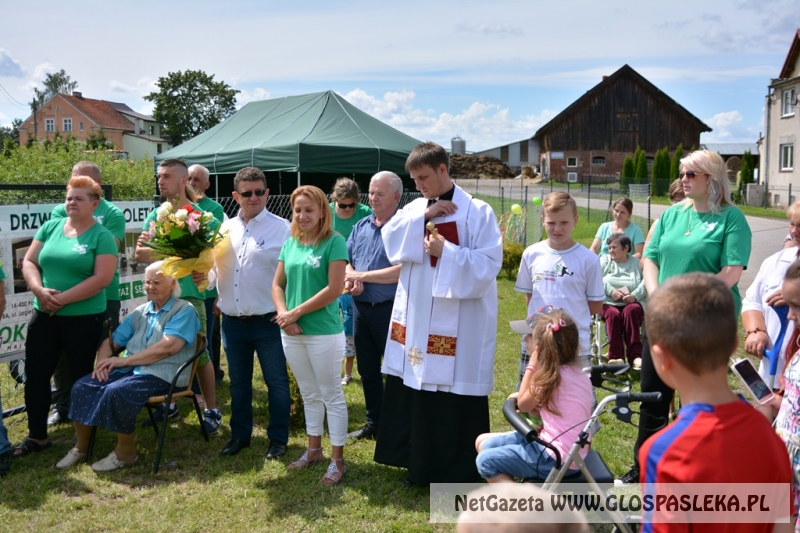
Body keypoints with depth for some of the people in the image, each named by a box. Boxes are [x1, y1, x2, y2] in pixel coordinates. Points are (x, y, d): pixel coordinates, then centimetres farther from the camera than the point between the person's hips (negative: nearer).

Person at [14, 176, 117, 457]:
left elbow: (102, 278, -16)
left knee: (82, 377, 9)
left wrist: (62, 299, -18)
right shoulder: (50, 227, 7)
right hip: (44, 315, 5)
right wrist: (40, 290, -13)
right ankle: (36, 435, 24)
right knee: (35, 375, 8)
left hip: (84, 318, -4)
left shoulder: (102, 236, -7)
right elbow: (29, 261, 5)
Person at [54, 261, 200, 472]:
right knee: (83, 387, -11)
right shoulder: (140, 312, 18)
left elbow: (167, 347, -18)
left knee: (115, 392, -30)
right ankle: (80, 447, 6)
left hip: (162, 375, -7)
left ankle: (125, 452, -10)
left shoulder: (184, 310, -5)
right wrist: (103, 361, -4)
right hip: (129, 369, 7)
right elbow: (111, 341, 21)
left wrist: (123, 360, -14)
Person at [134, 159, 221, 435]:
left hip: (189, 294, -5)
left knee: (199, 353, 0)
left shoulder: (199, 215, -5)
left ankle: (212, 410, 11)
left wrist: (205, 271, -22)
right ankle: (167, 404, 29)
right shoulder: (155, 215, 10)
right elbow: (141, 254, 5)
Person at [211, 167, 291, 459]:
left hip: (268, 321, -5)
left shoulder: (281, 228, -8)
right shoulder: (225, 228, 8)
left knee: (276, 382, 7)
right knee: (238, 382, 18)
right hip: (232, 321, 5)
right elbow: (215, 268, 14)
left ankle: (278, 438, 23)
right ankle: (240, 435, 34)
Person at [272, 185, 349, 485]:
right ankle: (314, 450, 33)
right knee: (309, 395, 18)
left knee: (332, 397, 5)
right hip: (292, 334, 6)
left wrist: (296, 312, -14)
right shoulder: (290, 243, 8)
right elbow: (278, 284, 10)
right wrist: (284, 315, -7)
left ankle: (337, 460, 17)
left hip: (324, 333, -6)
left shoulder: (334, 242, -10)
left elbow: (334, 289, -17)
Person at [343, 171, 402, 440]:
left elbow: (402, 271, -22)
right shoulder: (361, 226, 10)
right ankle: (374, 422, 33)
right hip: (361, 307, 7)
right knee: (367, 370, 17)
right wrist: (350, 279, -11)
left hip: (389, 309, -7)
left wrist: (362, 276, -15)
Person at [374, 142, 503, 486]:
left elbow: (489, 264, -14)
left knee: (456, 399, 3)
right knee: (414, 392, 12)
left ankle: (461, 474, 20)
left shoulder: (477, 212, -8)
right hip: (415, 320, 6)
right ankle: (421, 464, 29)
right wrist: (423, 216, -13)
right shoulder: (414, 209, 10)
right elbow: (390, 242, -4)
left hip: (457, 325, -6)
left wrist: (447, 252, -22)